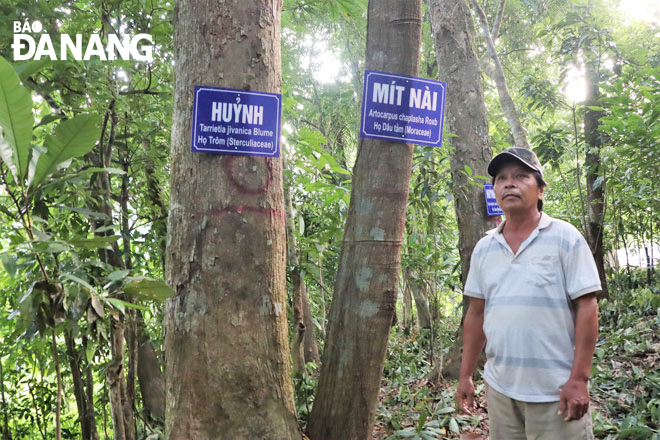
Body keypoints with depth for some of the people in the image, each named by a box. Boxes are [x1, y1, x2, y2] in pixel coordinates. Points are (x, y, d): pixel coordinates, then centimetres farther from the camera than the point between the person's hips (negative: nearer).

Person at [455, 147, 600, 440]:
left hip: (556, 391, -4)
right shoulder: (483, 248, 7)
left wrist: (579, 379, -14)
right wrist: (465, 375, 9)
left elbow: (586, 308, -9)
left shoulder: (566, 238, -5)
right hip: (499, 389, 4)